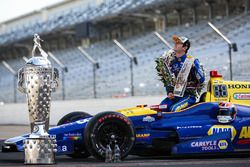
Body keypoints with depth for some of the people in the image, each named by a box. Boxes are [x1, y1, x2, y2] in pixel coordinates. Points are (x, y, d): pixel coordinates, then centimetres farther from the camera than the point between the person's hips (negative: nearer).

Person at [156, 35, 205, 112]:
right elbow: (167, 80, 19)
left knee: (174, 109, -29)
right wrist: (169, 92, 4)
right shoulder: (171, 62, 11)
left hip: (189, 95, -5)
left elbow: (201, 80, -9)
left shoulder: (192, 61, -6)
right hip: (174, 95, 6)